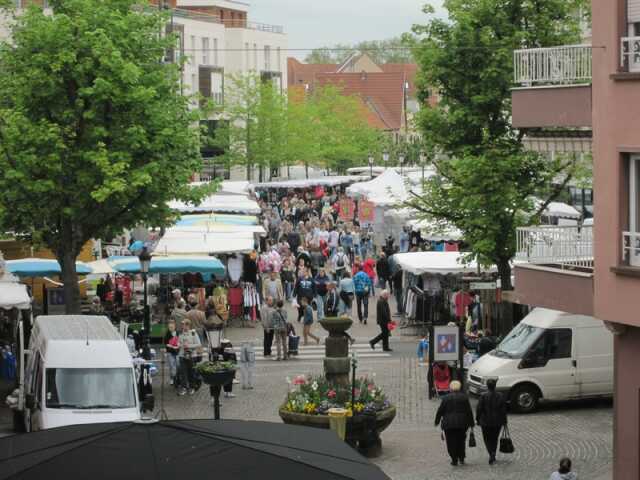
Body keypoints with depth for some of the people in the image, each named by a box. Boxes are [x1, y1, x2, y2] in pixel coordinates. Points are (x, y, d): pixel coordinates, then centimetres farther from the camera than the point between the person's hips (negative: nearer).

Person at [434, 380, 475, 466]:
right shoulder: (464, 397, 1)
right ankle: (461, 458, 15)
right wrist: (471, 423, 10)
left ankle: (454, 460, 1)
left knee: (451, 442, 4)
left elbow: (440, 411, 1)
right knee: (461, 441, 17)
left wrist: (437, 421, 12)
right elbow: (469, 411, 3)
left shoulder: (446, 398, -2)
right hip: (462, 423, 2)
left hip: (449, 424, -2)